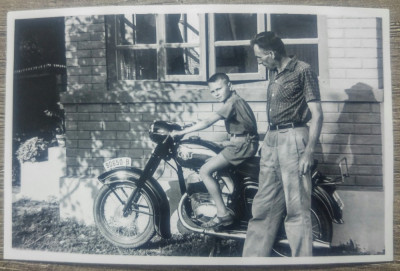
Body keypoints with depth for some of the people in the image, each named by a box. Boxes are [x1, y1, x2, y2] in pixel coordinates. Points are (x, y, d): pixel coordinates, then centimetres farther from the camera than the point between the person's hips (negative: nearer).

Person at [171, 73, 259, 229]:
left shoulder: (232, 102, -15)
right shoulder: (236, 100, 16)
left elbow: (207, 122, -22)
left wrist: (182, 132, -19)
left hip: (241, 144, -11)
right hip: (246, 143, 11)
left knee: (205, 171, -14)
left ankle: (223, 214, -11)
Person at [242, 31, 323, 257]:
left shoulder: (303, 70, -5)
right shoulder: (273, 73, 17)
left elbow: (317, 115, -9)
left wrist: (309, 152, -16)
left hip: (293, 139, -7)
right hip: (271, 140, 7)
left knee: (296, 207, -3)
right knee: (263, 206, 10)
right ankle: (253, 256, 20)